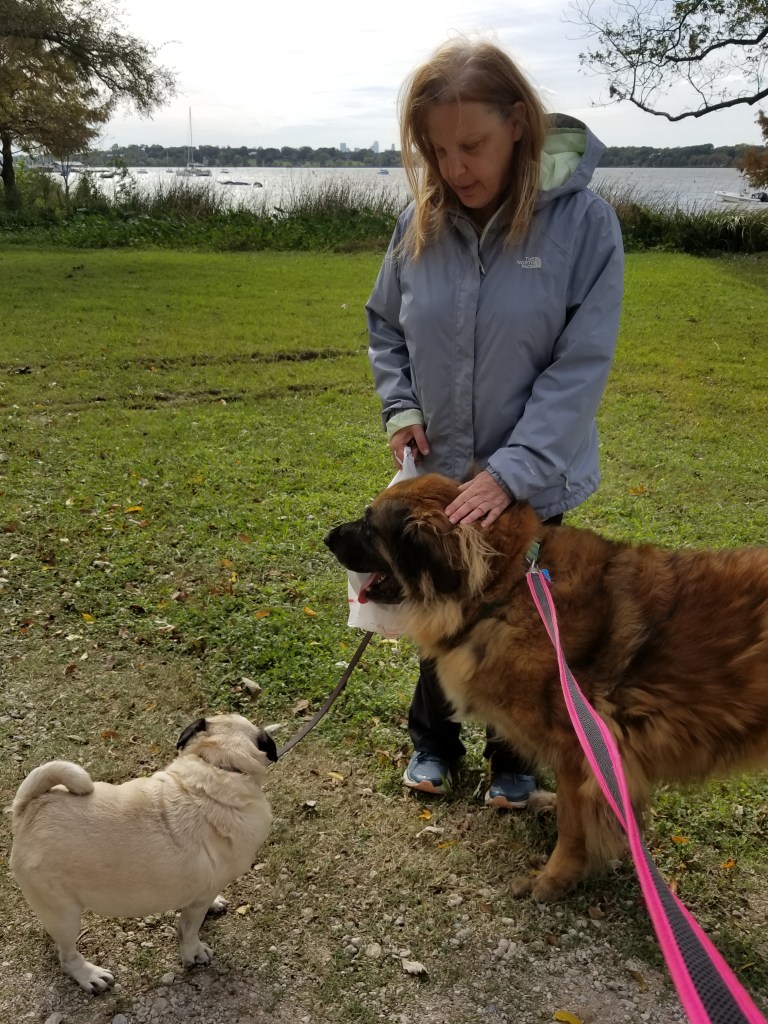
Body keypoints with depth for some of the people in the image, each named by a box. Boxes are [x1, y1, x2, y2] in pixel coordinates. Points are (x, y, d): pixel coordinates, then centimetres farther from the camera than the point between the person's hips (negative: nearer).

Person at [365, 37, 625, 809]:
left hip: (534, 476, -2)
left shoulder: (582, 219, -18)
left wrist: (511, 472, -25)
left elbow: (581, 366, -19)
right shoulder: (422, 223, -8)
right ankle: (432, 742, 41)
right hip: (441, 471, 3)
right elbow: (384, 325, 8)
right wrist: (400, 406, -7)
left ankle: (515, 759, 39)